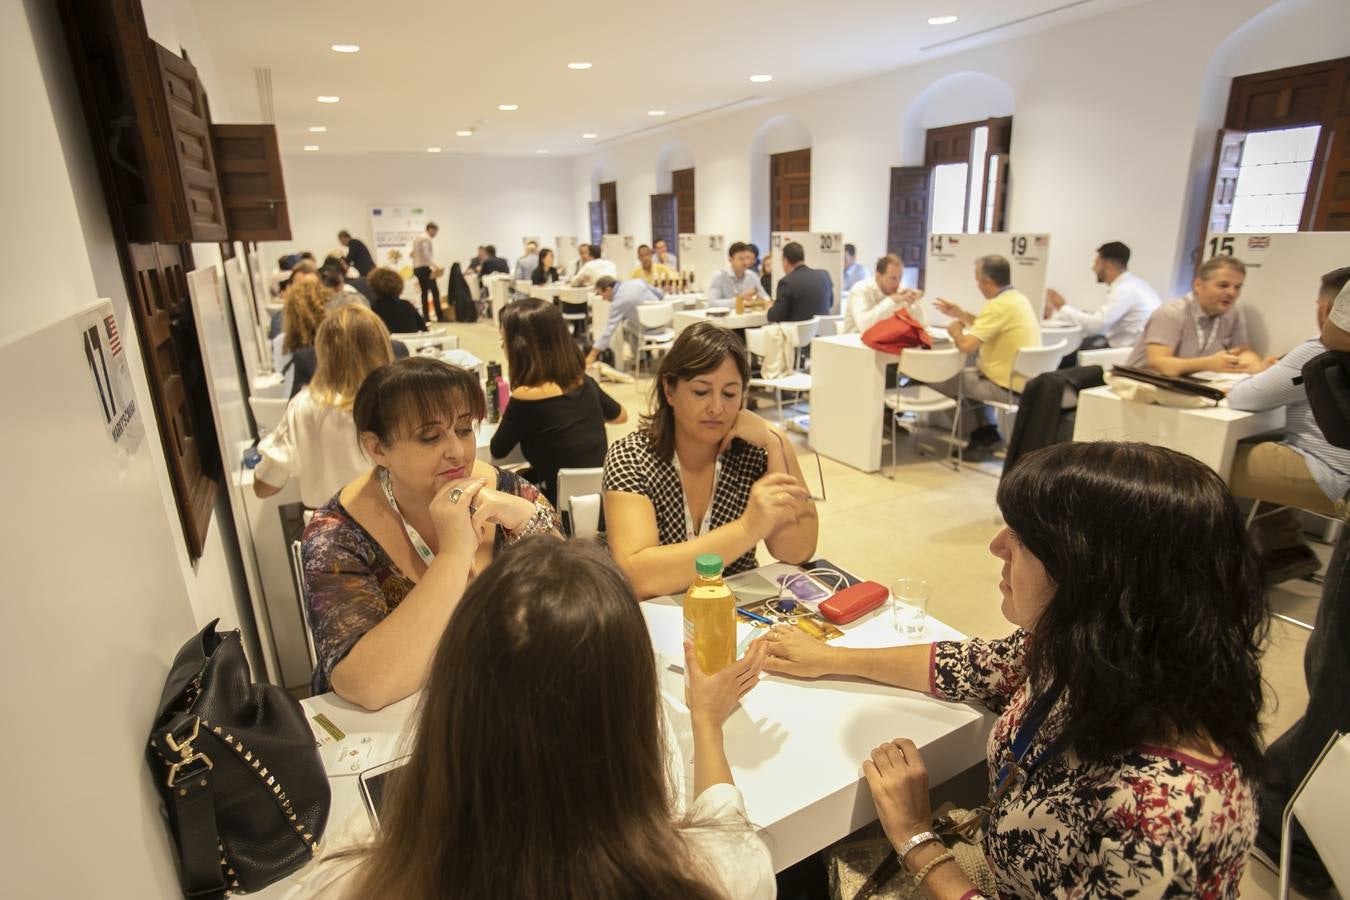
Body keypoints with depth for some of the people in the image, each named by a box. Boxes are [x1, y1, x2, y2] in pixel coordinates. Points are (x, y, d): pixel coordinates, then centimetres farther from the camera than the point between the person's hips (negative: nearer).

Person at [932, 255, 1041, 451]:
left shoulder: (999, 305, -23)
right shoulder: (1018, 298, 7)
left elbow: (966, 345, -26)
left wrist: (955, 330, -5)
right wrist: (960, 314, 19)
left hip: (1009, 387, -9)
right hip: (1026, 380, 9)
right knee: (969, 373, 28)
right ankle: (987, 431, 21)